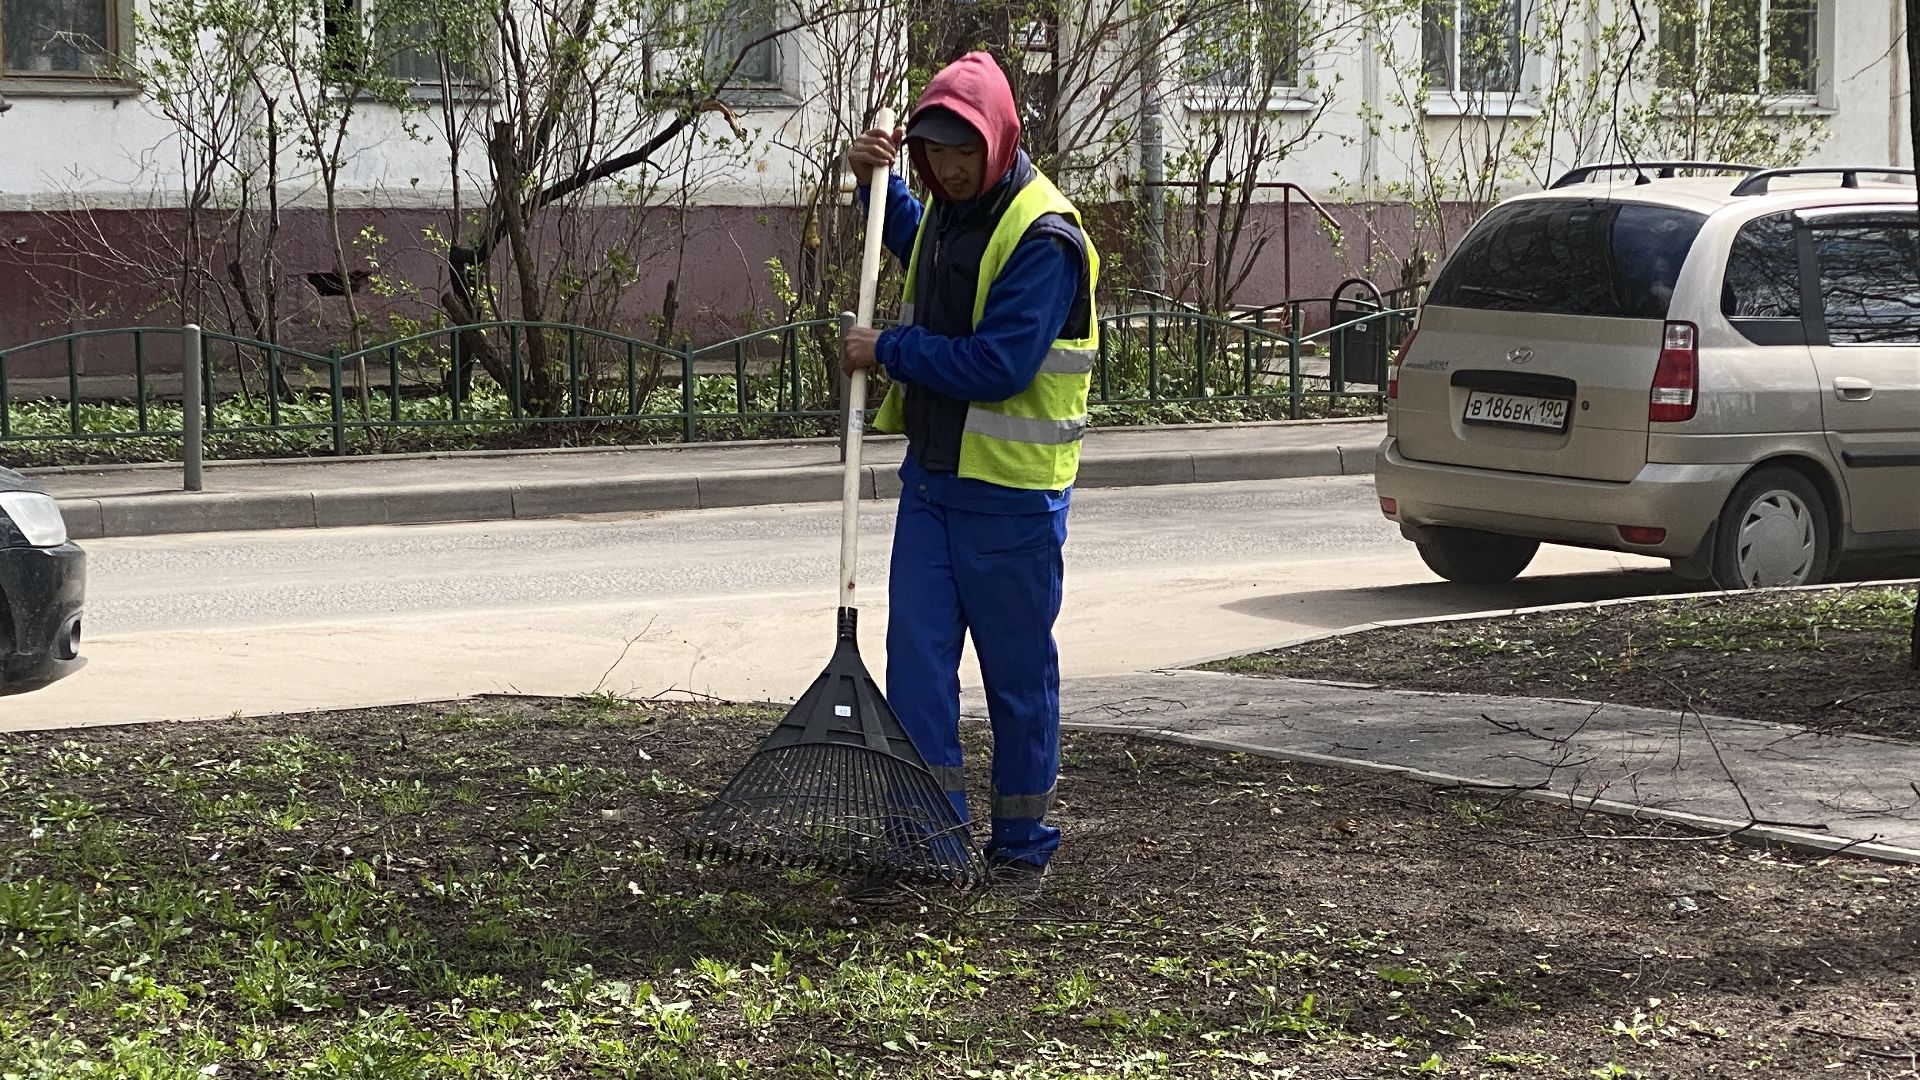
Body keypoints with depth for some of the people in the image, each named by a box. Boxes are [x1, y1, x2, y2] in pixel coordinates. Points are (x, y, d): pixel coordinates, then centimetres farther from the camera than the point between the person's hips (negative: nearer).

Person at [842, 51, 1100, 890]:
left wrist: (888, 350, -17)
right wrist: (876, 183, 18)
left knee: (1019, 672, 4)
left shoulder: (1044, 237, -18)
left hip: (1010, 492, -7)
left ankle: (1022, 845, 16)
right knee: (915, 654, 1)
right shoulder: (945, 208, 9)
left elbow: (998, 365, -26)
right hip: (932, 474, 8)